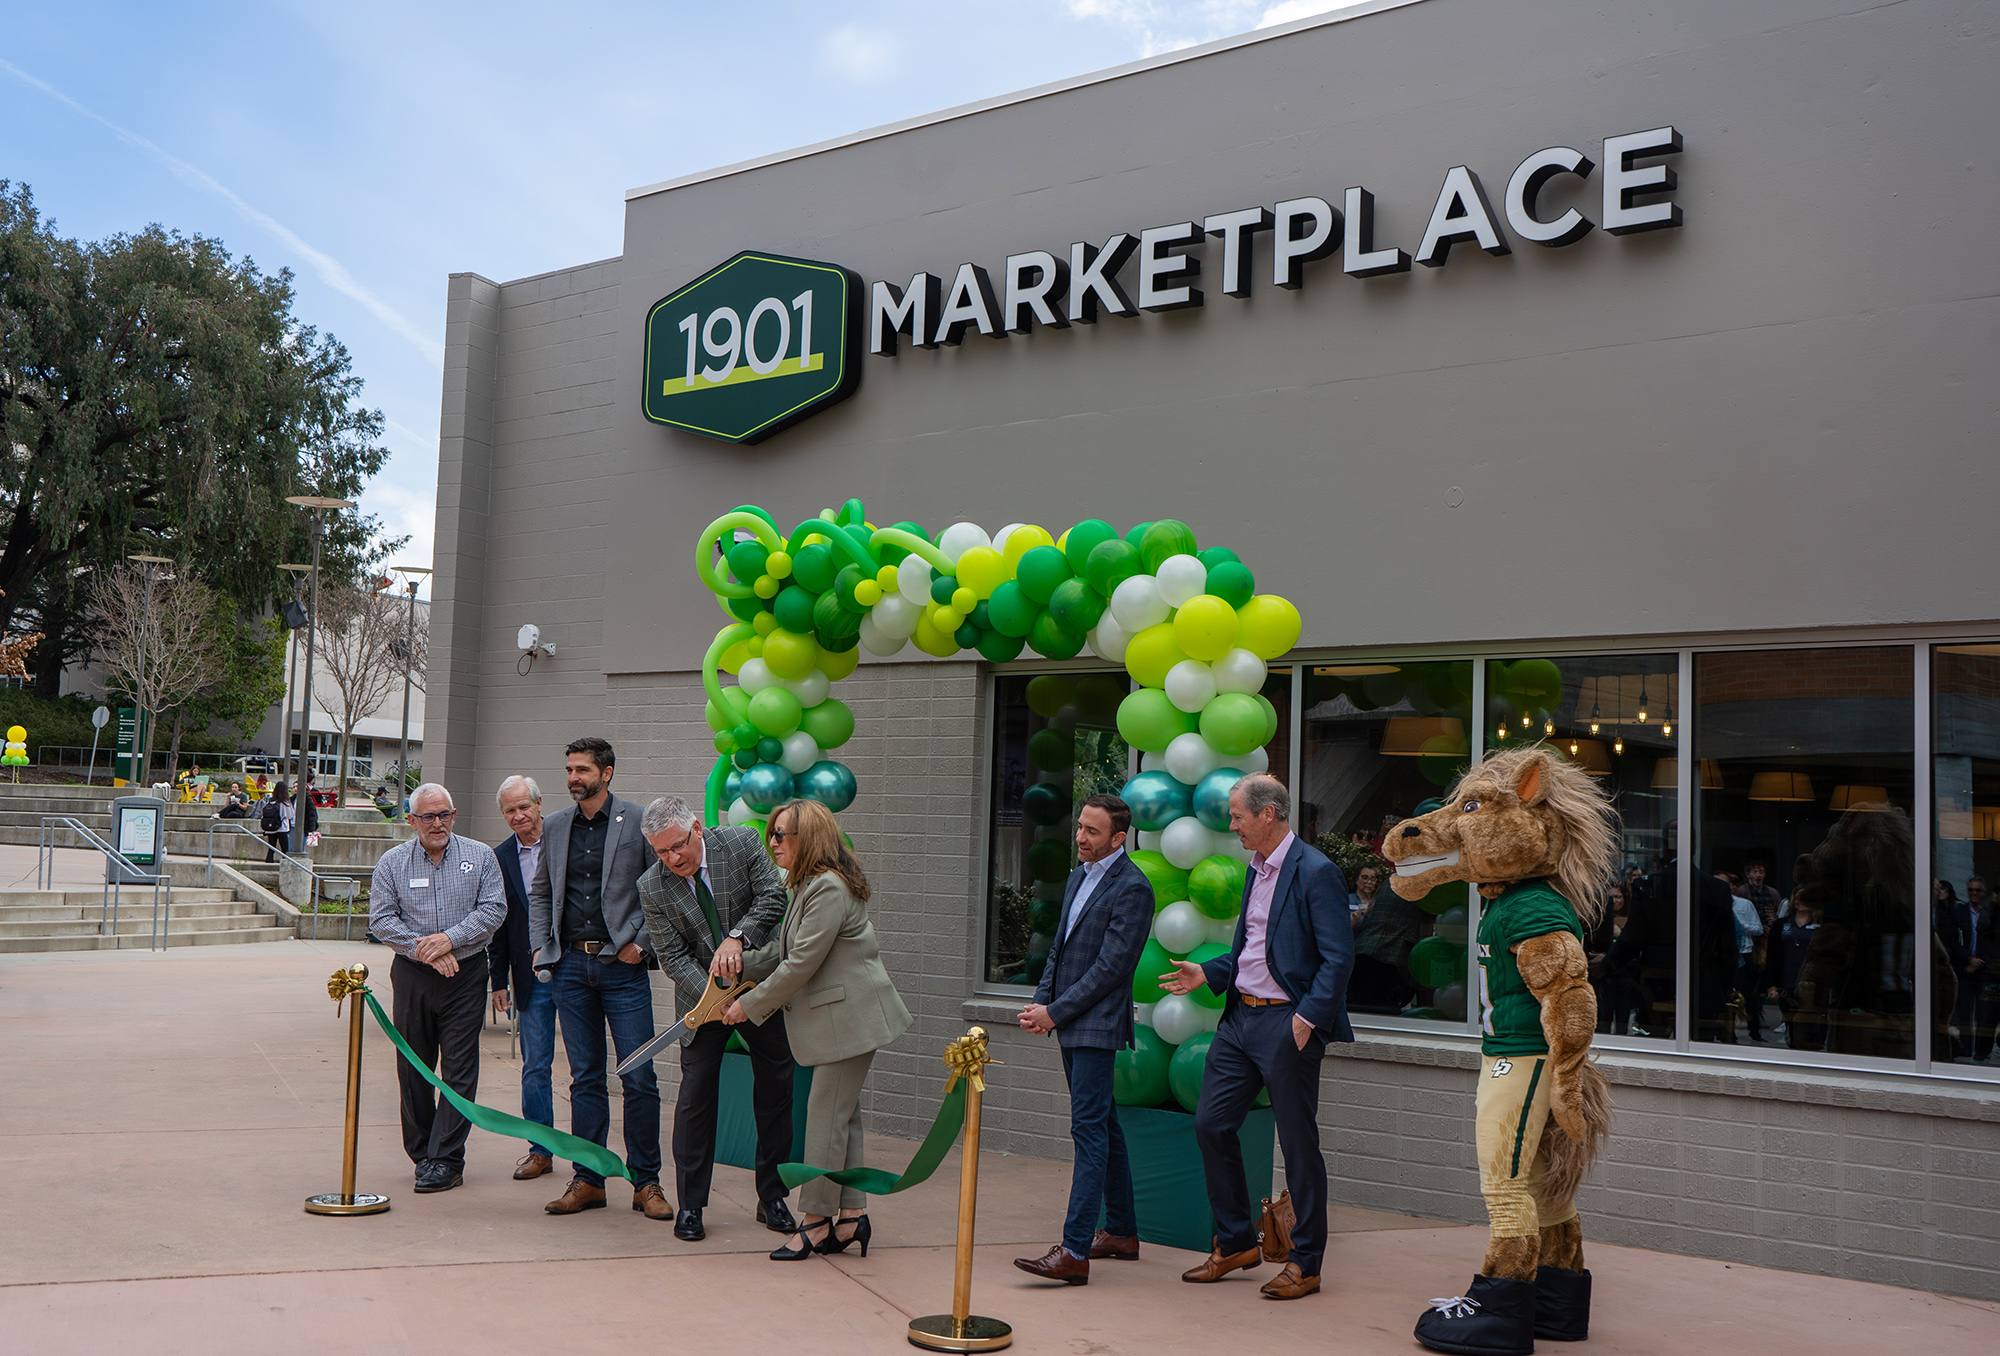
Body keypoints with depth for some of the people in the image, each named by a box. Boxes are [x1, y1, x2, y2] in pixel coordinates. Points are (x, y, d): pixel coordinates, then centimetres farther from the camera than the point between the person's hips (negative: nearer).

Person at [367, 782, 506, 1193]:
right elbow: (381, 919, -1)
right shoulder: (392, 862, 4)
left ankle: (446, 1160, -1)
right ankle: (422, 1153, 20)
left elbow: (493, 908, -3)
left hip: (466, 975, -1)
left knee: (459, 1070, -5)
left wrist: (450, 939, -15)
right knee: (413, 1069, 7)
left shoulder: (480, 857, 3)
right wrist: (422, 949, -12)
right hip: (411, 975, 2)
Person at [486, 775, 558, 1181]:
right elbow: (498, 923, 10)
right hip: (531, 975, 3)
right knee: (535, 1066, 7)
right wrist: (499, 980, 9)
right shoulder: (500, 857, 7)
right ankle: (540, 1150, 17)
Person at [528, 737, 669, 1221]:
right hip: (571, 965, 4)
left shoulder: (639, 821, -3)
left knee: (639, 1078, -3)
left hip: (622, 966, -4)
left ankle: (646, 1182, 8)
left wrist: (640, 943, -7)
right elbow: (539, 892, 20)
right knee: (585, 1078, 10)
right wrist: (541, 946, 8)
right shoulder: (554, 827, 10)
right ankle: (588, 1180, 17)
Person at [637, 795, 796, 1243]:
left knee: (775, 1089, 6)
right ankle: (690, 1205, 10)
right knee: (695, 1094, -3)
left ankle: (772, 1199, 19)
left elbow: (774, 896, -14)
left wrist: (736, 937, -29)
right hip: (702, 994, 0)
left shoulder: (741, 843, -12)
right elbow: (672, 957, -11)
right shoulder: (652, 887, -11)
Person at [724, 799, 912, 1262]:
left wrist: (749, 1004, -12)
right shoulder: (808, 885, 15)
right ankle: (852, 1214, 18)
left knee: (827, 1116, -4)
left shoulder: (830, 889, -20)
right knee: (842, 1116, 12)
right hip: (835, 1019, 10)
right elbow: (781, 952, 20)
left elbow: (801, 965, -21)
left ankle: (816, 1220, 5)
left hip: (850, 1018, -10)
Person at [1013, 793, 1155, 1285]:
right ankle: (1122, 1231, 26)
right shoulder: (1079, 877, 15)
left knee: (1089, 1128, -12)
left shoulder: (1132, 888, -14)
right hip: (1070, 1022, 9)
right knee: (1102, 1124, 15)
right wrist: (1040, 1002, 5)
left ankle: (1075, 1251, -14)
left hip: (1097, 1023, -9)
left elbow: (1110, 966, -18)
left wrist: (1054, 1012, -15)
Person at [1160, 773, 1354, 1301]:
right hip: (1240, 1016, 9)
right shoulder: (1256, 869, 14)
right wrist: (1208, 973, 9)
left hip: (1287, 1023, -9)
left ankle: (1305, 1263, 15)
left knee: (1298, 1142, 2)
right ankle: (1235, 1242, 24)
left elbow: (1338, 957, -16)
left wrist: (1308, 1018, -20)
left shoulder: (1316, 873, -13)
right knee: (1211, 1125, 9)